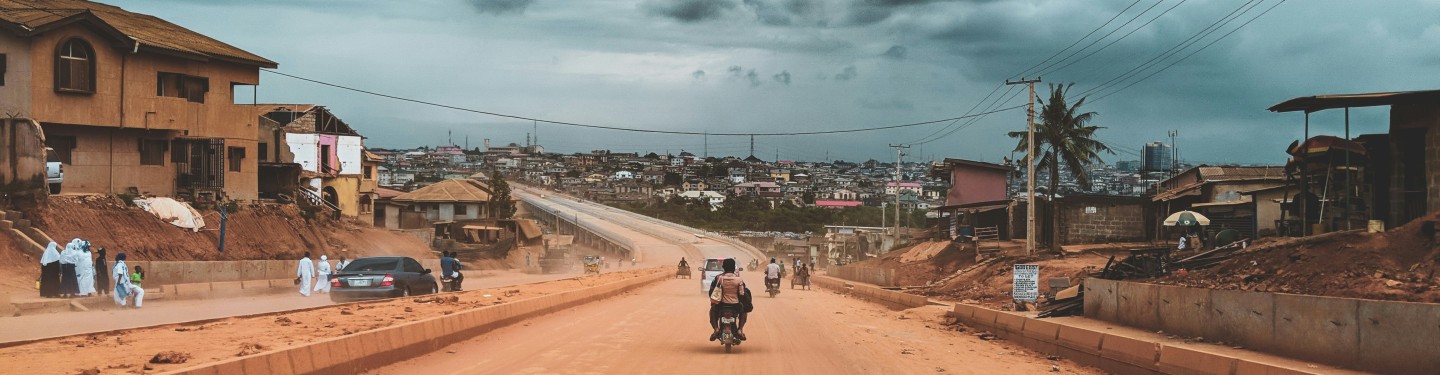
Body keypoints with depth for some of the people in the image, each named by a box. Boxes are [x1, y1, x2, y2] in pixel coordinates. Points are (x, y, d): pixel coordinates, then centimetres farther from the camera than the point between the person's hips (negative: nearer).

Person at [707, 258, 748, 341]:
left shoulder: (719, 278, -6)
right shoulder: (739, 279, -8)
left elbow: (711, 291, 3)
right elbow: (742, 294, -6)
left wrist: (712, 301, 22)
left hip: (722, 304, 0)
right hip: (735, 305, 0)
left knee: (713, 311, 32)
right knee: (743, 311, 33)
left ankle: (716, 329, 6)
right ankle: (740, 330, 11)